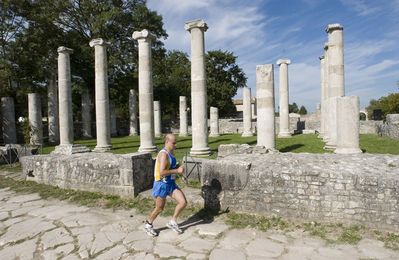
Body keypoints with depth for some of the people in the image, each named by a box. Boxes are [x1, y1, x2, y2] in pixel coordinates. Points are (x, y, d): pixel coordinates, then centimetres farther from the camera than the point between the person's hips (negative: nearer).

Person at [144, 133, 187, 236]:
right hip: (162, 184, -8)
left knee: (183, 202, -2)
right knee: (159, 208, 9)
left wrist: (178, 169, 7)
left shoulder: (171, 152, 7)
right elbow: (161, 172, -31)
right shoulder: (163, 154, -22)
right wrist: (177, 170, -25)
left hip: (171, 183, 8)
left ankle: (172, 222, 17)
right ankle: (148, 225, 35)